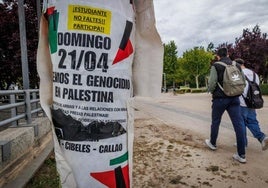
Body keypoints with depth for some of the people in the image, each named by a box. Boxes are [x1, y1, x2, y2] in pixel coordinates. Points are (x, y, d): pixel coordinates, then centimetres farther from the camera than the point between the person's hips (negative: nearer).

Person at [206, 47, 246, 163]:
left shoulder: (216, 66, -7)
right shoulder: (237, 66, 8)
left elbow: (212, 83, -14)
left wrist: (211, 91, 7)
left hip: (220, 98, -4)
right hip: (234, 98, 4)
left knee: (215, 122, 15)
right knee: (238, 124, 1)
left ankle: (212, 143, 34)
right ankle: (241, 155, 2)